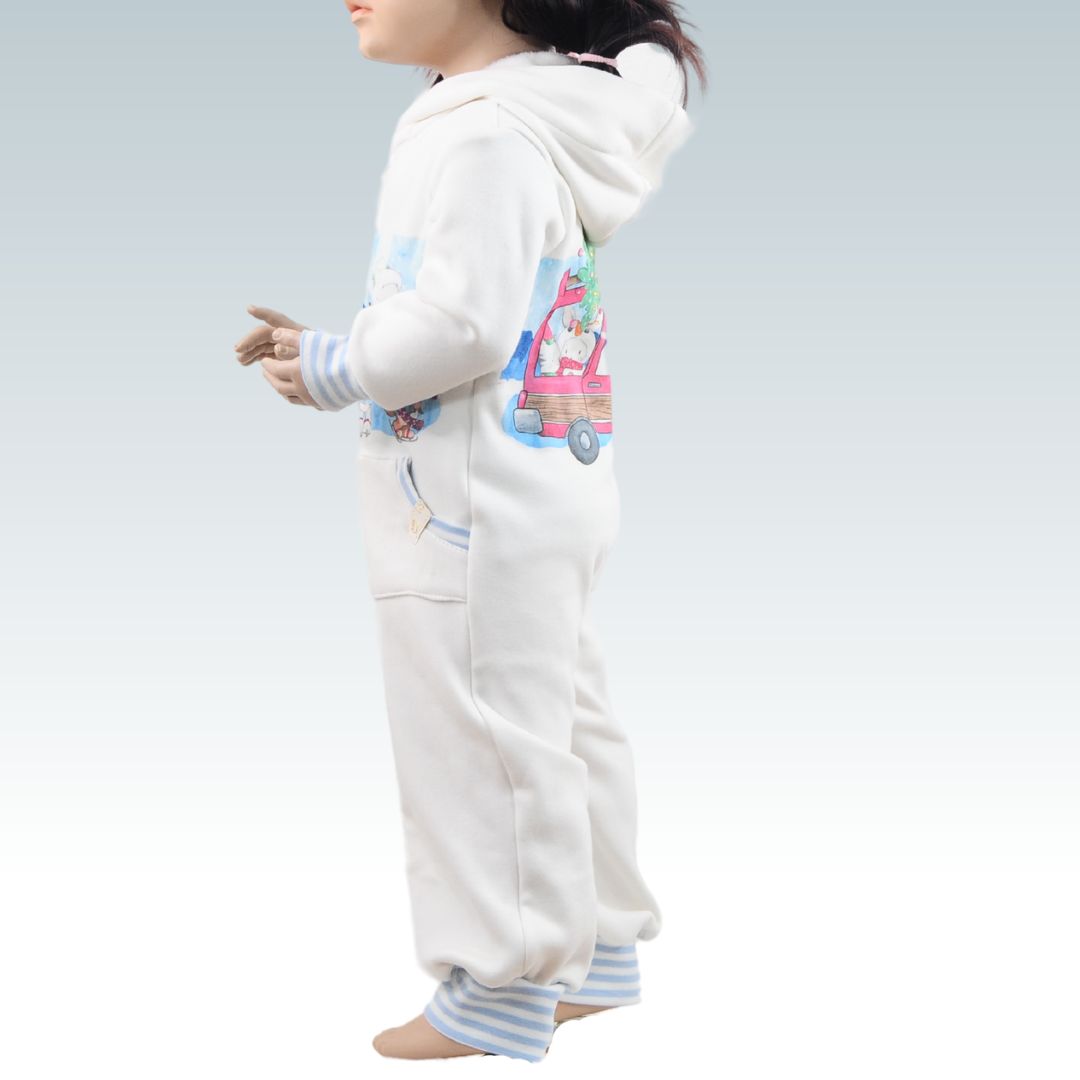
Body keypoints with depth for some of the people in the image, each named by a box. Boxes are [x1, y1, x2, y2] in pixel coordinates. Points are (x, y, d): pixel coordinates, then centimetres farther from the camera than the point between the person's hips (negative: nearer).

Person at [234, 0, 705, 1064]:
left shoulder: (484, 137, -19)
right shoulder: (533, 119, 14)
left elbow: (463, 325, -26)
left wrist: (336, 368, -12)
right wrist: (330, 347, 10)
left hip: (480, 513, -11)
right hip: (549, 489, 11)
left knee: (484, 739, 0)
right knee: (560, 720, 17)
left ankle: (504, 986, 11)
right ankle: (593, 946, 29)